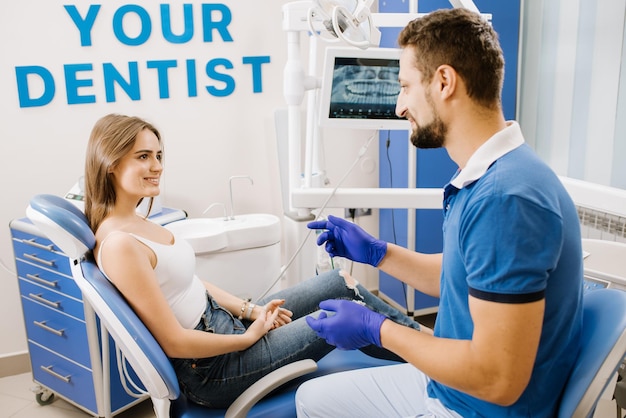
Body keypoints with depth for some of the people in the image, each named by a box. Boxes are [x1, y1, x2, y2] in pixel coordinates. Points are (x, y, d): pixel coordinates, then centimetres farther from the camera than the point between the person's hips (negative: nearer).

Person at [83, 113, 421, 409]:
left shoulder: (137, 223, 4)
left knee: (341, 283, 6)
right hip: (211, 369, -9)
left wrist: (251, 310, 2)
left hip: (224, 323, 9)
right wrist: (249, 336, -12)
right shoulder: (119, 244, -25)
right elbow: (175, 342, -23)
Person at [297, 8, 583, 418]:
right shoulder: (482, 178, 2)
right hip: (444, 385, 9)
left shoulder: (507, 199, -30)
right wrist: (376, 252, 10)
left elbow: (498, 380, -29)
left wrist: (375, 328, -19)